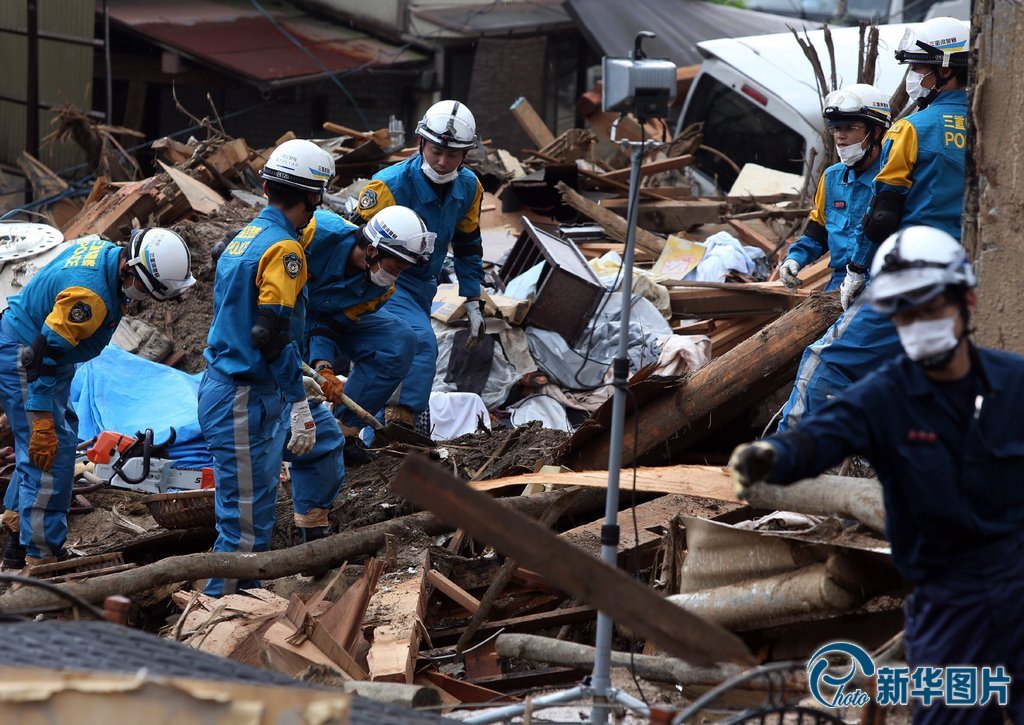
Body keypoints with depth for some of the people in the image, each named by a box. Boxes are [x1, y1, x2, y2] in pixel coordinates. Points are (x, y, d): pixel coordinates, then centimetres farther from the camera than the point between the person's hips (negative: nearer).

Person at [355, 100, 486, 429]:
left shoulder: (468, 188, -2)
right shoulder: (390, 185, -23)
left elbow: (468, 247, 13)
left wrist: (474, 303, 12)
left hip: (422, 288, 8)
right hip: (385, 281, -8)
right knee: (422, 341, -28)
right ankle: (400, 423, -28)